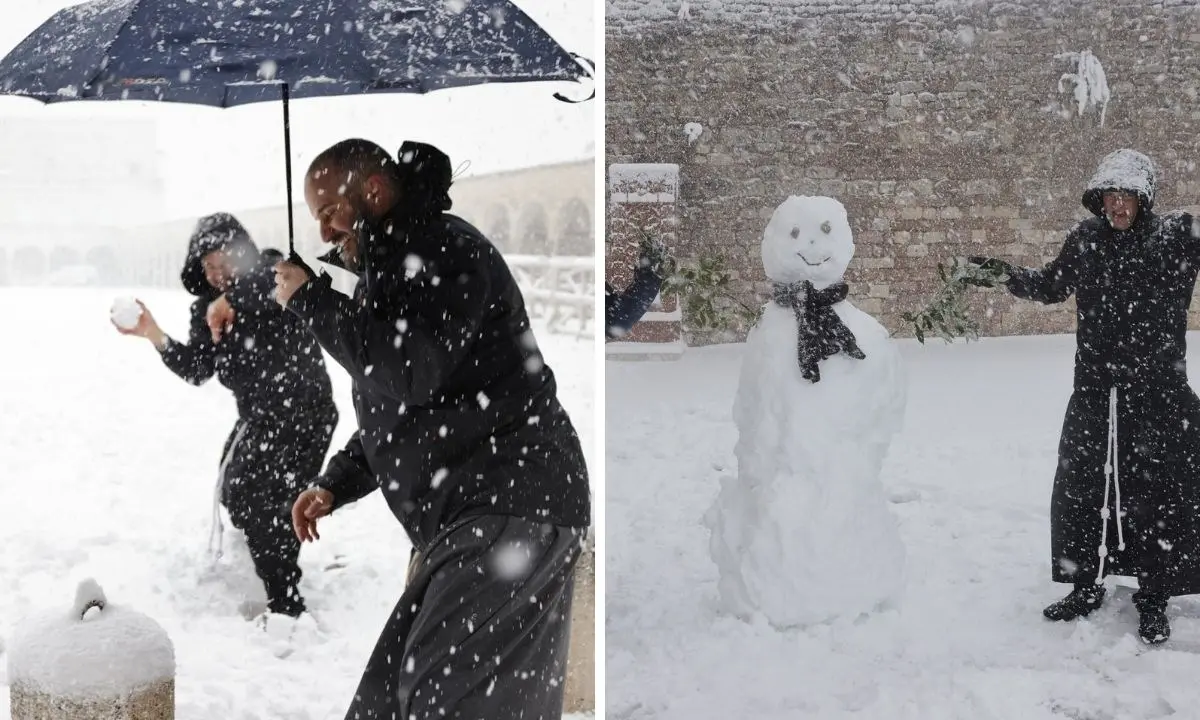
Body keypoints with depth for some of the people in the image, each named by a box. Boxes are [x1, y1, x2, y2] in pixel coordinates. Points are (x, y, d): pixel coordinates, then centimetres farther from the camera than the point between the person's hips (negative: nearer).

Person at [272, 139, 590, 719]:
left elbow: (407, 373, -22)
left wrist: (309, 300, -9)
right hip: (468, 519, 10)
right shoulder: (389, 273, 23)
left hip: (512, 507, -10)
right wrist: (335, 486, 15)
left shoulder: (444, 248, -8)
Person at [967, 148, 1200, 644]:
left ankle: (1154, 601, 18)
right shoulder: (1087, 240, 4)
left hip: (1157, 396, -4)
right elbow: (1052, 285, 18)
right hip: (1095, 394, 4)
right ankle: (1086, 586, 28)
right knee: (1080, 489, 10)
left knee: (1158, 494, 3)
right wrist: (1005, 273, 7)